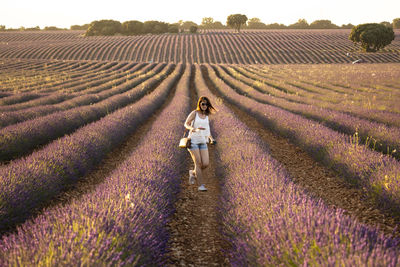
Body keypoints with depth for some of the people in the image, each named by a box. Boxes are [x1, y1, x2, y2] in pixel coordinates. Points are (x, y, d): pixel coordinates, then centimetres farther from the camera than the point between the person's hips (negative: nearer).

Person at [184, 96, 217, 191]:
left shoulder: (206, 115, 11)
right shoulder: (194, 113, -5)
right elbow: (186, 124, -10)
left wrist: (211, 138, 11)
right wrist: (194, 129, -29)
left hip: (203, 142, 5)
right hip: (193, 141, -5)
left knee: (205, 164, -7)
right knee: (198, 163, -9)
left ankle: (193, 172, 22)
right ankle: (201, 185, -1)